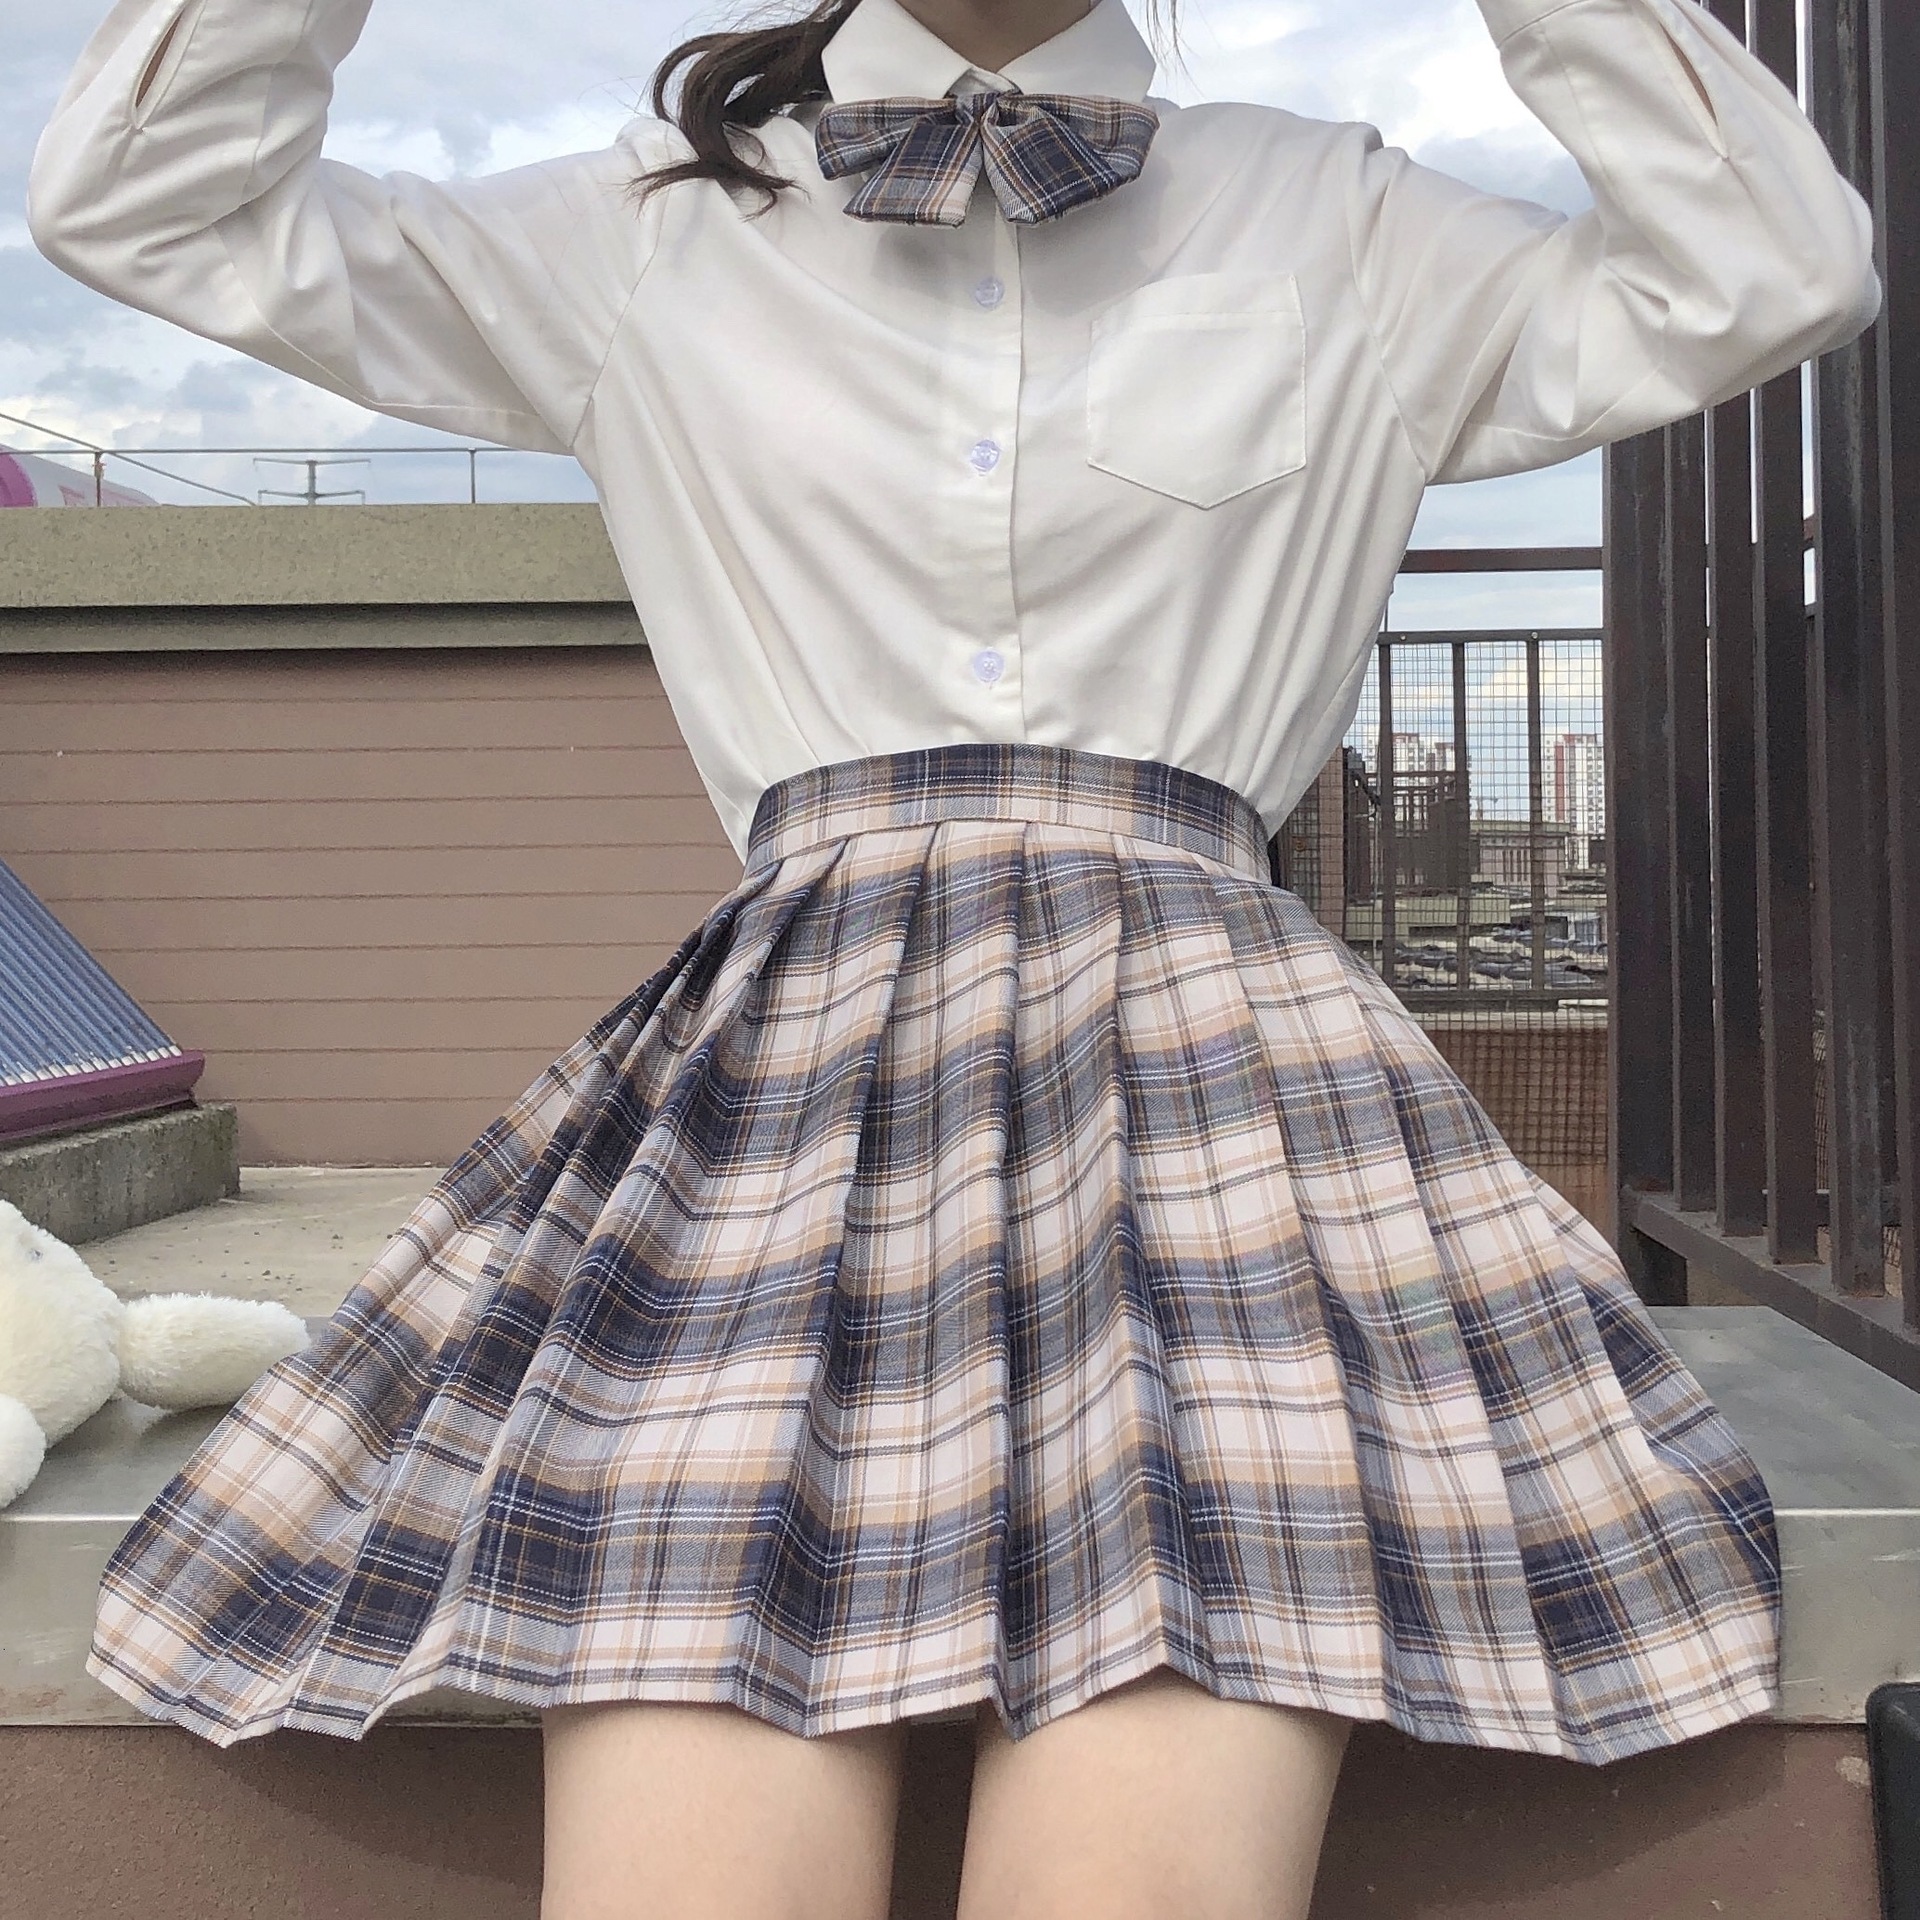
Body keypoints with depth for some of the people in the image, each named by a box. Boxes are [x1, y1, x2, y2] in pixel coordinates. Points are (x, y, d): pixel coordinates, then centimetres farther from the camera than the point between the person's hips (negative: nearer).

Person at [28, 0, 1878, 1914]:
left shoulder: (1337, 227, 21)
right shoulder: (658, 228, 20)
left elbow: (1777, 269, 12)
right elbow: (138, 198, 18)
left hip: (1212, 1067, 1)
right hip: (780, 1083, 1)